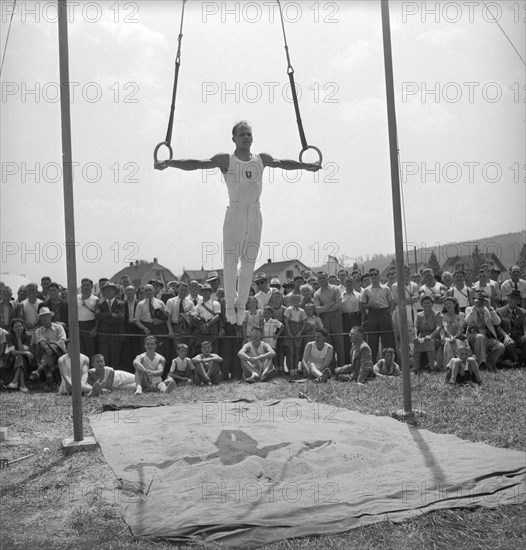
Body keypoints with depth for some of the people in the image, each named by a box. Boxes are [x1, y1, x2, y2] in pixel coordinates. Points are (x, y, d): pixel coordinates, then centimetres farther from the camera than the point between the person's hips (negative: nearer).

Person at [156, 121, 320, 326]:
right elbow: (197, 164, -11)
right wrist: (169, 163, -23)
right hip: (235, 213, -4)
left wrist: (306, 166, 35)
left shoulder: (262, 159, 10)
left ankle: (242, 304, 19)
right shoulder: (226, 160, -3)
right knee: (230, 262, -4)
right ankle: (230, 305, 8)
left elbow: (284, 163, 27)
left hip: (255, 214, 4)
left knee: (249, 263, 7)